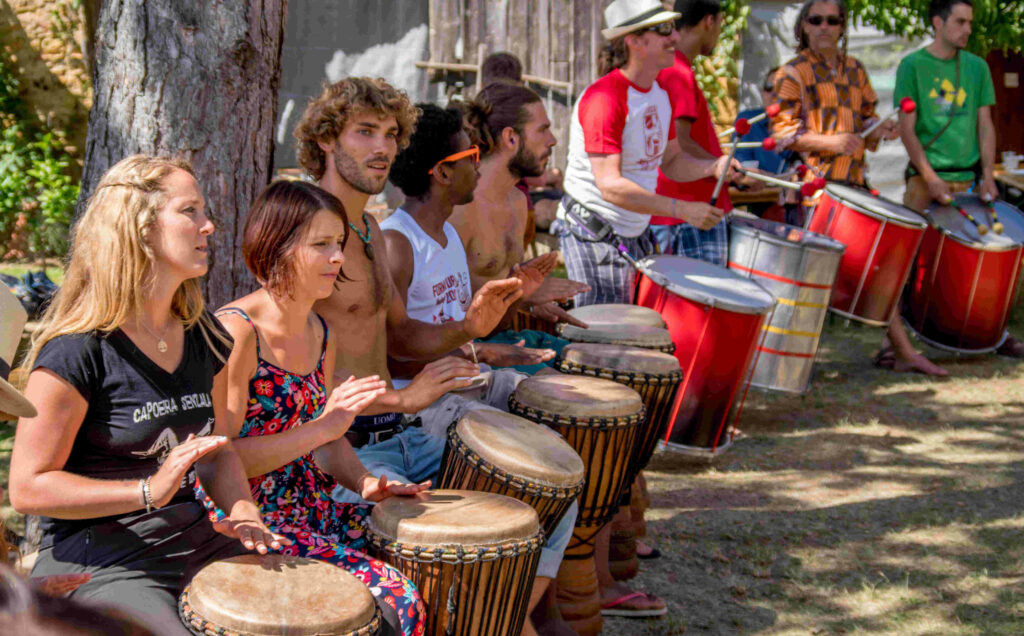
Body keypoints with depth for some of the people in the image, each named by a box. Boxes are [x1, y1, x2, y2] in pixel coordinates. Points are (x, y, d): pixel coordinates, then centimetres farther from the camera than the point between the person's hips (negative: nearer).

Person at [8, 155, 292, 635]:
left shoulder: (203, 338, 9)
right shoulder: (76, 350, -14)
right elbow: (28, 487, -13)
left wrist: (241, 510, -2)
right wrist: (149, 491, -22)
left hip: (194, 541, 7)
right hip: (96, 560, -7)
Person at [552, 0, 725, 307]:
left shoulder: (660, 93, 6)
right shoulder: (603, 99, -23)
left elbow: (670, 161, 15)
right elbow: (610, 186, -29)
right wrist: (682, 209, -33)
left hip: (636, 233, 9)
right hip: (592, 236, -9)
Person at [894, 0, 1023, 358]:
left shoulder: (977, 67, 10)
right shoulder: (912, 66, -2)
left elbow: (985, 125, 10)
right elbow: (907, 128, -5)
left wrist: (988, 175, -2)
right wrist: (930, 177, -14)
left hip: (969, 177, 4)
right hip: (926, 178, -4)